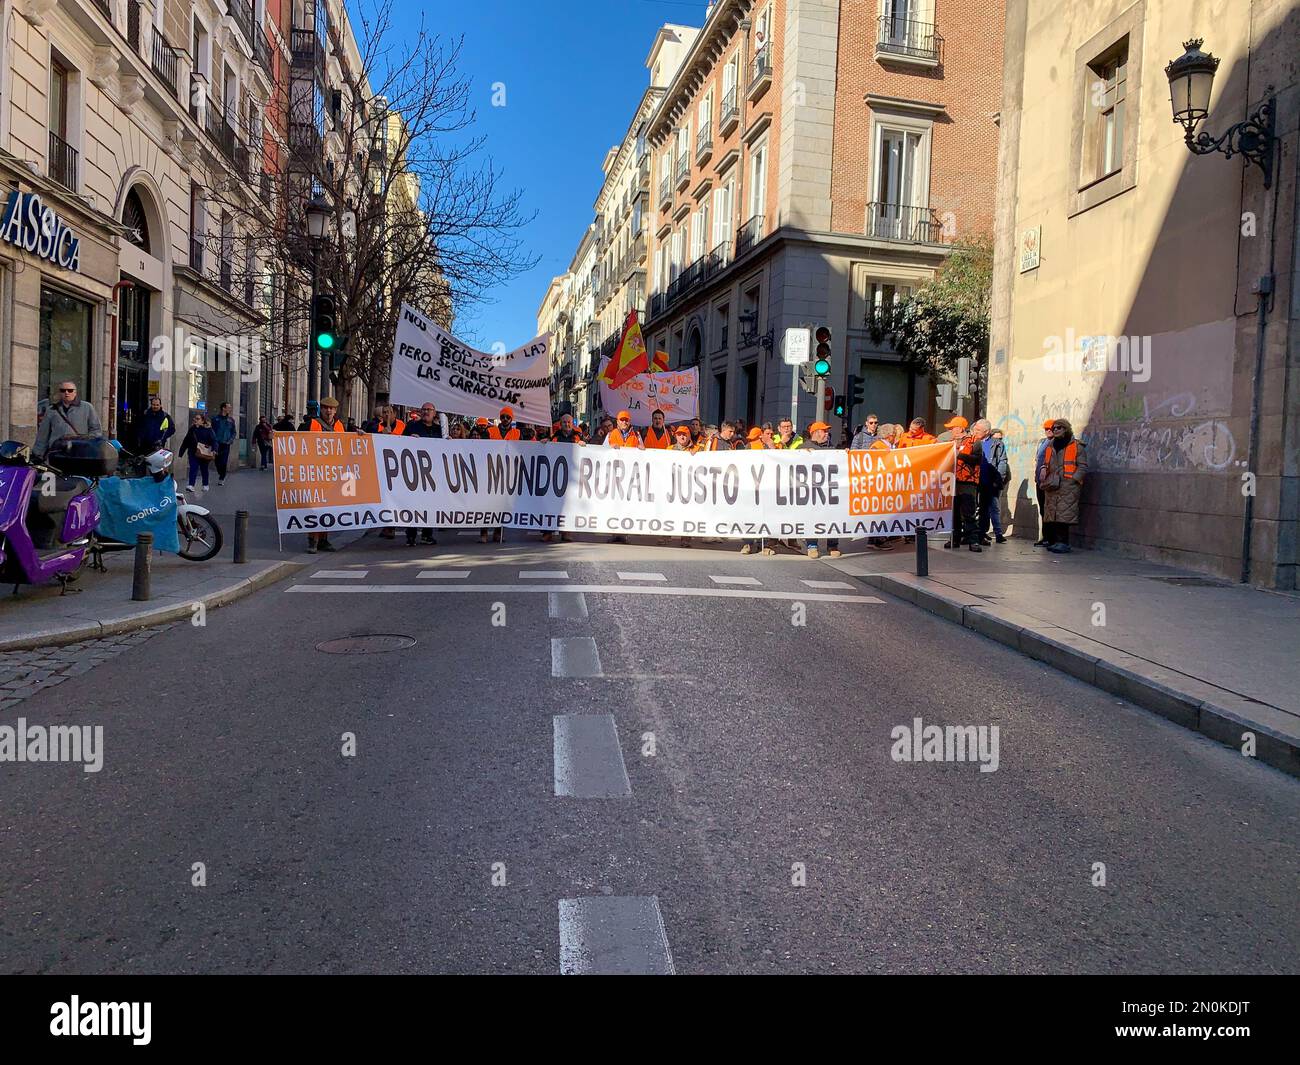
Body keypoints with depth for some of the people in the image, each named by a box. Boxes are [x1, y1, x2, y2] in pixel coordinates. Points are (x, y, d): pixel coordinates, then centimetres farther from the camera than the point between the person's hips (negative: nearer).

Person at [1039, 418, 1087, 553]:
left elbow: (1083, 467, -2)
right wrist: (1043, 470, 5)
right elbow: (1045, 464, 27)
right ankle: (1052, 541, 11)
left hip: (1068, 486, -6)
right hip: (1051, 486, 6)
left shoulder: (1077, 446, 3)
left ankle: (1062, 543, -12)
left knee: (1064, 514, -13)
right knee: (1051, 514, 5)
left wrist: (1072, 479, -14)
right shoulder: (1050, 447, 20)